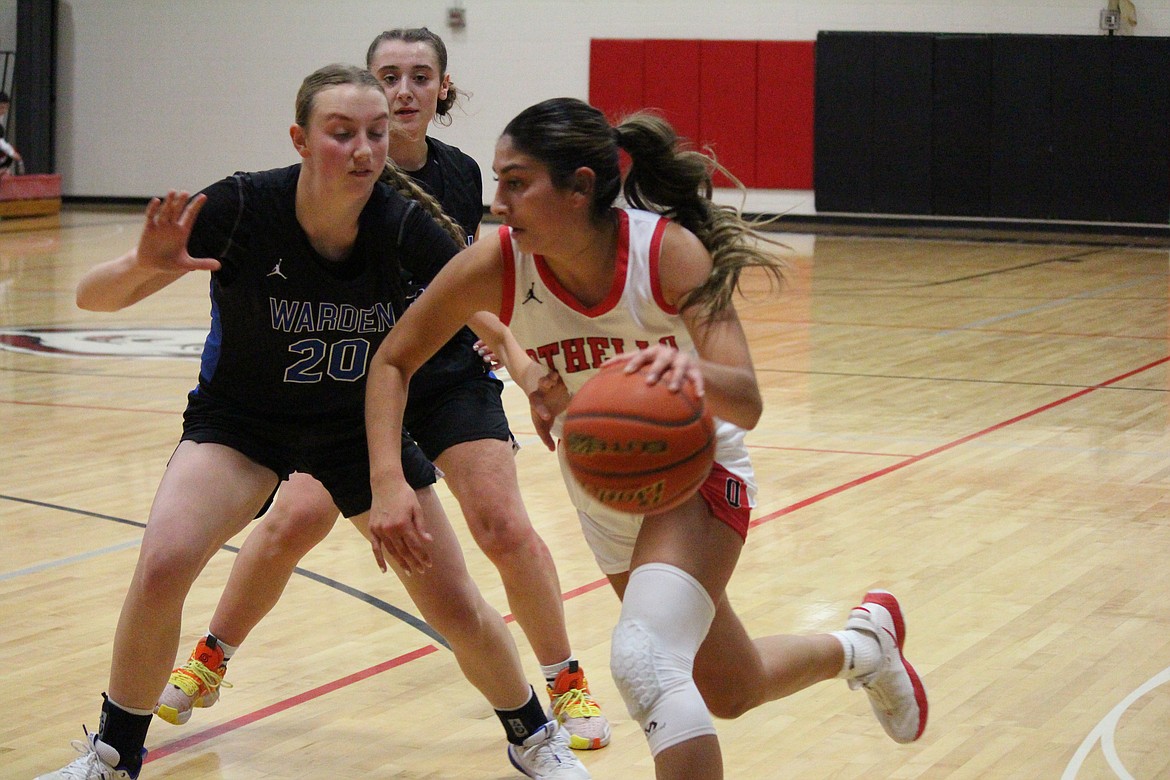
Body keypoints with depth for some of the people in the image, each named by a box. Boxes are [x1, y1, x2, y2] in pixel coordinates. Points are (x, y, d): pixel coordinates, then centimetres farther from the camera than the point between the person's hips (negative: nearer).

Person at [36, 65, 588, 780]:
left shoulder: (403, 226, -25)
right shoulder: (243, 208, -28)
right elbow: (93, 296, -25)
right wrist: (144, 265, -48)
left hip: (362, 422, 1)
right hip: (242, 418, -1)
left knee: (458, 608, 0)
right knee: (163, 565, -25)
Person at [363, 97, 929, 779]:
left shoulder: (669, 250, -28)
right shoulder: (495, 267, -22)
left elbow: (746, 402, -34)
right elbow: (393, 363, -10)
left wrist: (691, 372, -57)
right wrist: (388, 482, -25)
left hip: (694, 470, -4)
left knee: (644, 663, -32)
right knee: (730, 693, 21)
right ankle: (864, 643, 50)